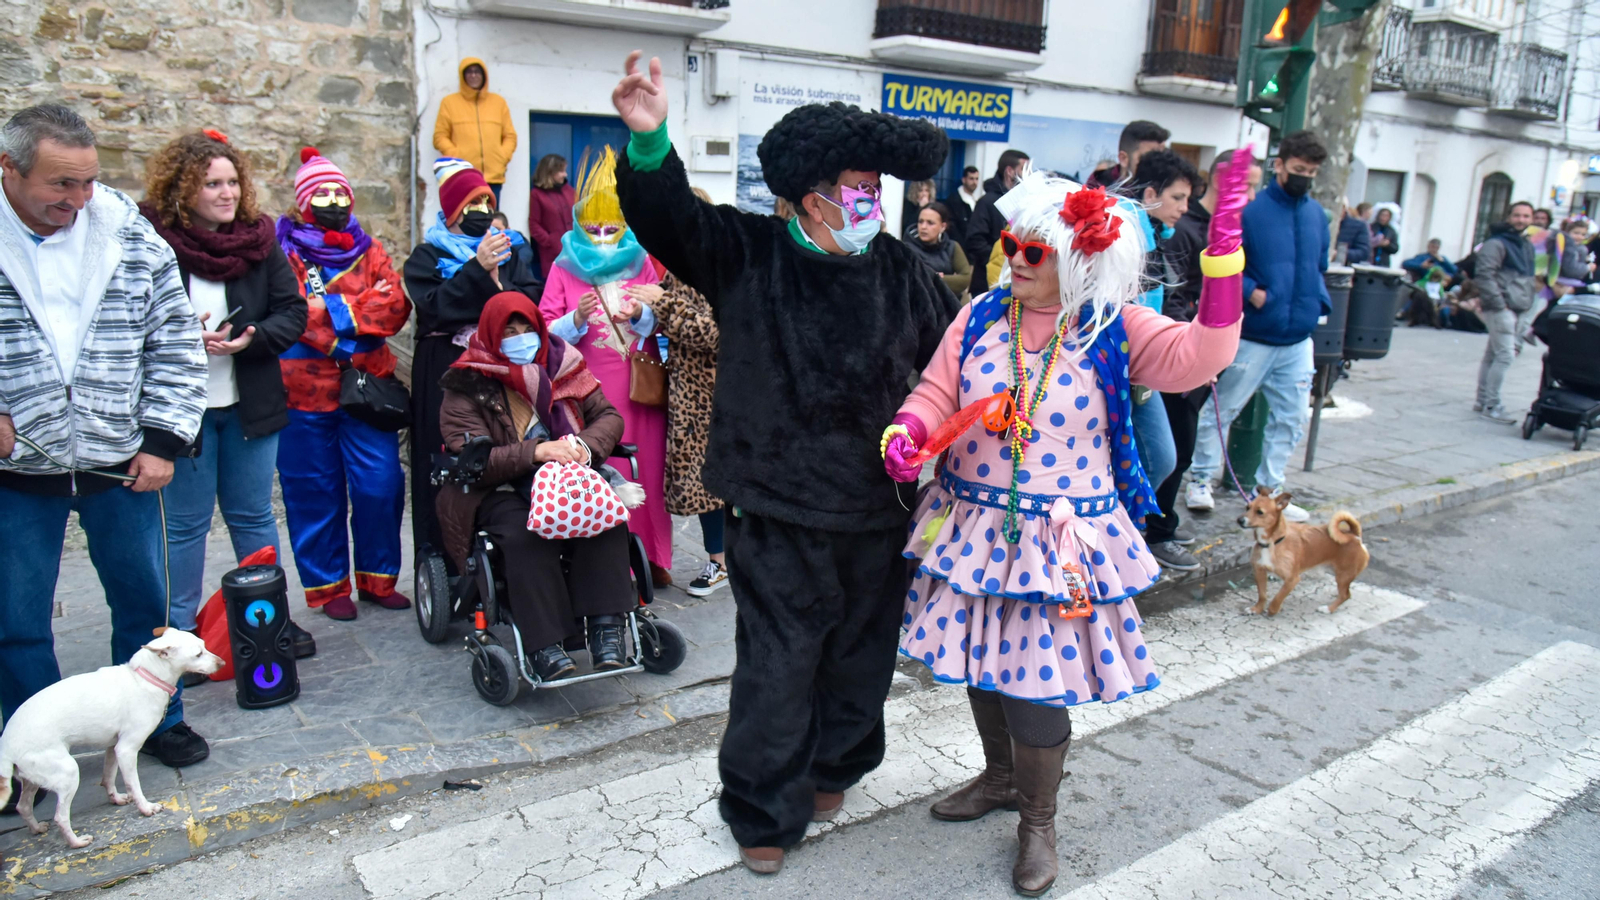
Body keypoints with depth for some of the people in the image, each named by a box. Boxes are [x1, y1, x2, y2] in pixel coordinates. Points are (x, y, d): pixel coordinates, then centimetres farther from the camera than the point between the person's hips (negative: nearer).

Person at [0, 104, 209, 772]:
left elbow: (176, 342, 2)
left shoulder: (130, 235, -2)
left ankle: (156, 719, 34)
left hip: (120, 464, 2)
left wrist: (163, 440, -3)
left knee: (144, 602, 14)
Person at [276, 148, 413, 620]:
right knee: (316, 494, 6)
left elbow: (396, 307, -2)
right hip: (306, 391, -2)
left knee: (381, 487, 0)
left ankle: (377, 578, 18)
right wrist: (361, 308, -12)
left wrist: (335, 312, -12)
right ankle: (328, 587, 19)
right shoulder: (284, 252, 3)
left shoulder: (368, 249, 13)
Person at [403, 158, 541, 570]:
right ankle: (446, 561, 3)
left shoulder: (505, 249, 16)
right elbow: (433, 307, -10)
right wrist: (477, 269, -16)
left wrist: (499, 287, -10)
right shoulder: (428, 255, 7)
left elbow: (535, 298, 6)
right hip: (446, 372, -2)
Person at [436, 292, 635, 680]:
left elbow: (609, 417, 7)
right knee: (525, 535, -35)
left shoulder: (562, 364, 10)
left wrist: (585, 446, -16)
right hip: (499, 492, -3)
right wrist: (536, 451, -28)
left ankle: (605, 627, -29)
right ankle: (544, 644, -32)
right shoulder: (467, 386, -2)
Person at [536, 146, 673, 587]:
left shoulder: (641, 262, 12)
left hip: (639, 385, 2)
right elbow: (546, 331, 2)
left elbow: (661, 322, 11)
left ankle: (648, 558, 14)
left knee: (644, 466, 1)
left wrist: (641, 314, -9)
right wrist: (576, 320, -17)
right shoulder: (564, 268, 8)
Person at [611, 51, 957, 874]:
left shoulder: (902, 273, 4)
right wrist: (649, 144, -35)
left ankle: (832, 768, 44)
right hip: (780, 510, -4)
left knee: (862, 653, 19)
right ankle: (764, 813, 23)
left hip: (877, 510, 4)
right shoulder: (747, 256, -5)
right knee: (778, 664, 3)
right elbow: (667, 216, -16)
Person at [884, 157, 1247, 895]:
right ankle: (1000, 776, 46)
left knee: (1037, 681, 0)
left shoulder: (1114, 329, -8)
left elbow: (1197, 357, -23)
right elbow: (936, 394, 1)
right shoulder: (981, 317, 1)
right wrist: (905, 432, -20)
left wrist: (1225, 253, -29)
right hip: (976, 526, 4)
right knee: (979, 662, 18)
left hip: (1061, 541, -4)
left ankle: (1038, 821, 27)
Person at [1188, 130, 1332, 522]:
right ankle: (1200, 480, 18)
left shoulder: (1317, 214, 10)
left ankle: (1269, 490, 23)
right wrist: (1253, 293, -20)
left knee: (1291, 419, 11)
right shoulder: (1250, 210, -11)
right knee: (1222, 409, 4)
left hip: (1298, 340, 7)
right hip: (1252, 338, -6)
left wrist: (1320, 303, 6)